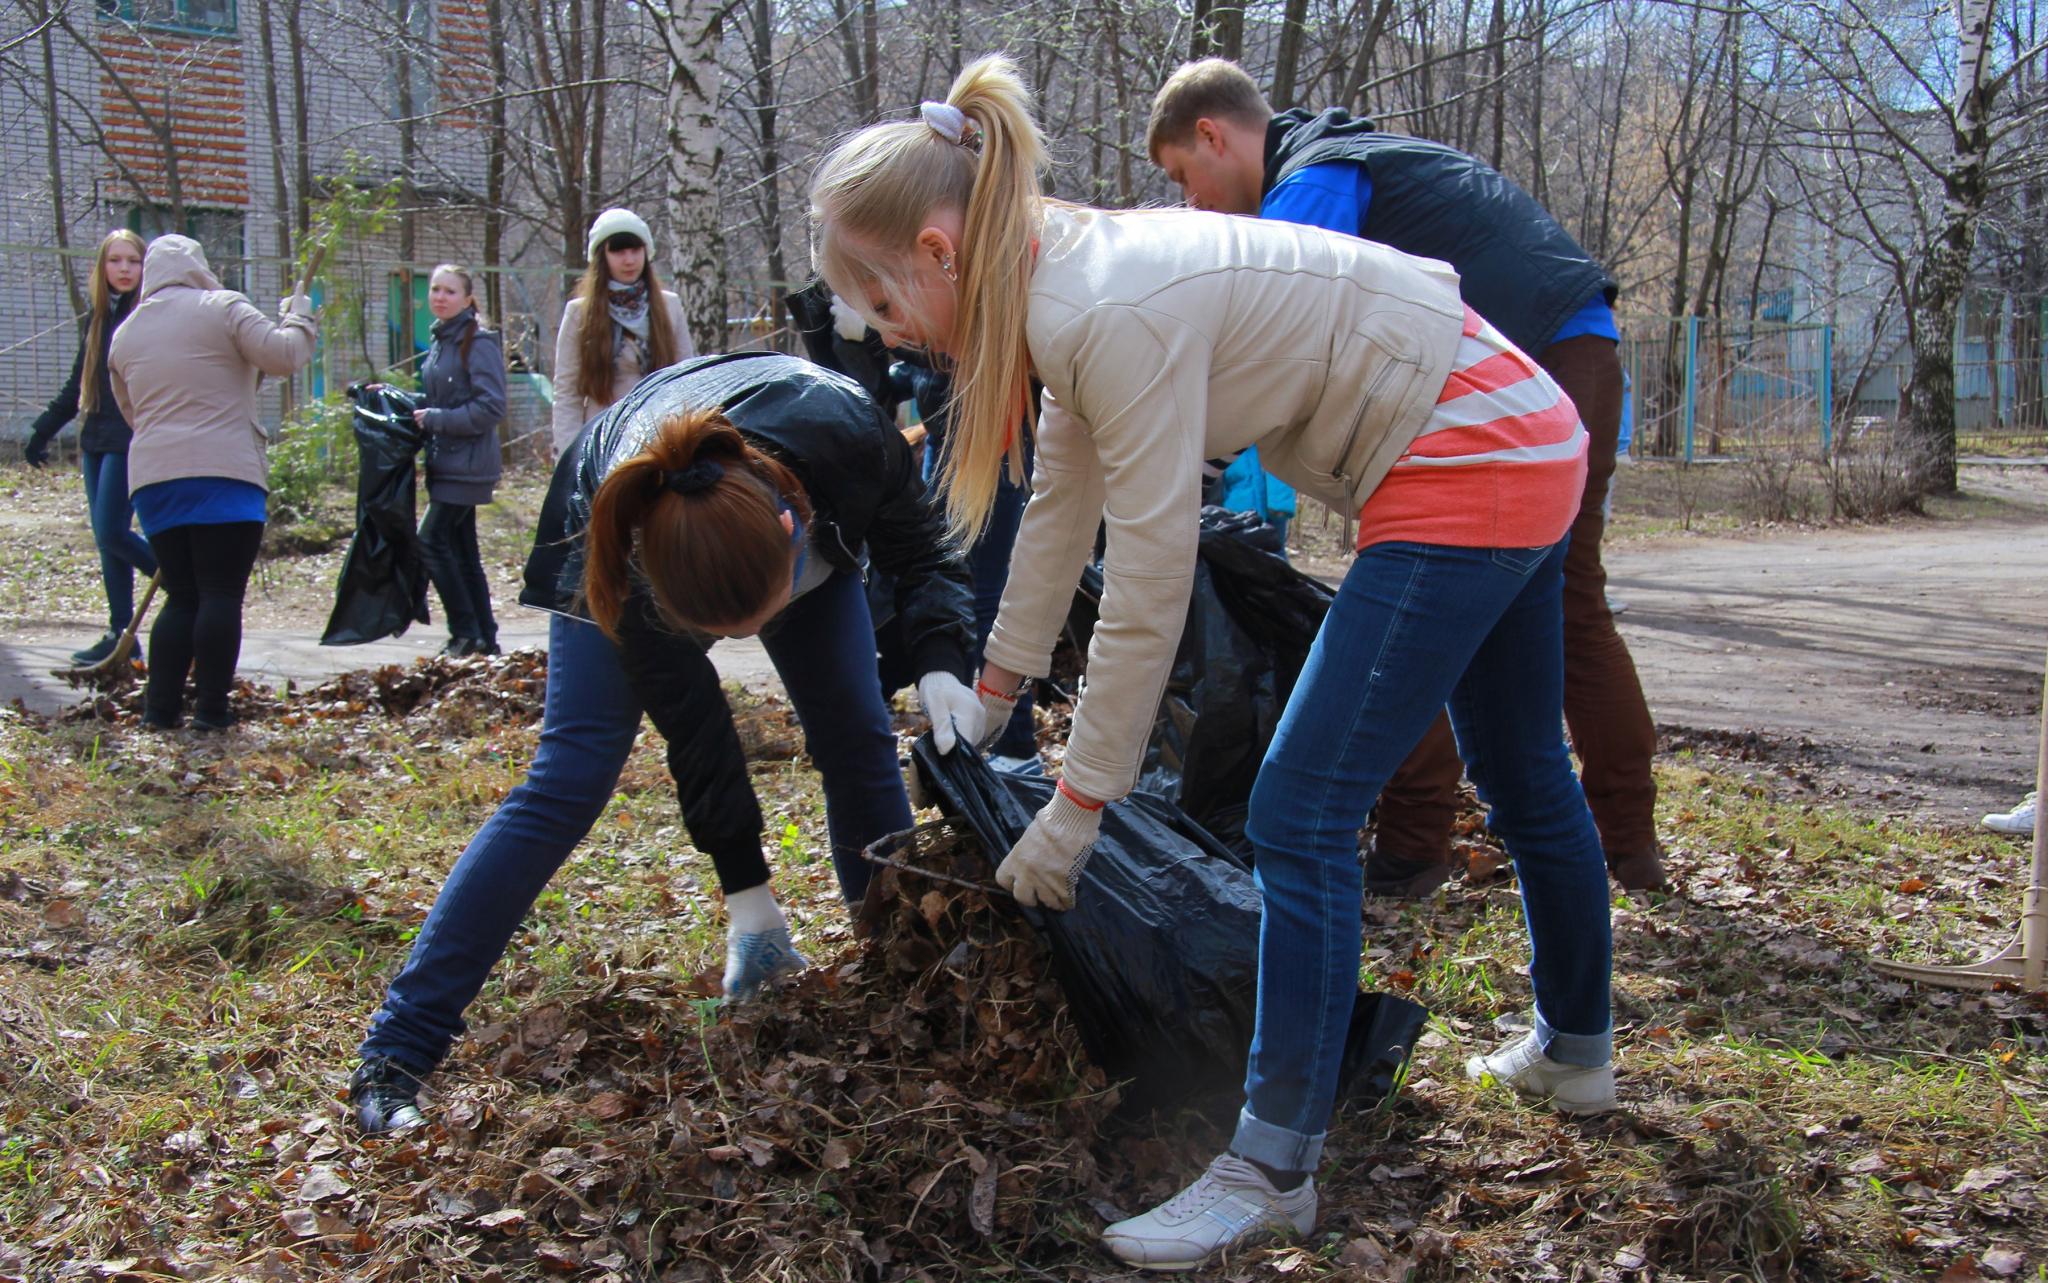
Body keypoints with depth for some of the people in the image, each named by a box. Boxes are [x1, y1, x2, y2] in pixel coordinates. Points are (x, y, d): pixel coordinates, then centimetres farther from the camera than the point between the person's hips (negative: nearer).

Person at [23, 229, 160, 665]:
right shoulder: (95, 319, 14)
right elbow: (76, 387, 22)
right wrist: (42, 431, 25)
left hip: (134, 440, -7)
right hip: (97, 439, 7)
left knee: (112, 533, -13)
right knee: (105, 537, 6)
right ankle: (121, 633, 11)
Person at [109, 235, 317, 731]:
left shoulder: (125, 334, 17)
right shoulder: (223, 308, -1)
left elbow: (131, 411, 24)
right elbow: (282, 355, -9)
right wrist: (299, 319, 10)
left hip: (153, 478, 6)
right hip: (225, 474, -5)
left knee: (181, 597, 12)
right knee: (221, 595, -3)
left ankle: (160, 706, 8)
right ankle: (211, 707, -5)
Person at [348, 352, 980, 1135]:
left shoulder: (846, 438, -41)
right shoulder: (631, 567, -42)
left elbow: (919, 552, -20)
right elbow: (692, 728, -29)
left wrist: (940, 664, -37)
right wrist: (745, 893, -23)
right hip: (614, 539, -3)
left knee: (858, 739, -5)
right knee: (568, 779, -14)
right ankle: (395, 1052, -9)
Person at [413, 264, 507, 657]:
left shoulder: (480, 343, -13)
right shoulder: (440, 341, 14)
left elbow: (490, 408, -18)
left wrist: (435, 419, -16)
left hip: (467, 463, -9)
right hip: (446, 462, 9)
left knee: (431, 540, -11)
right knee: (461, 550, 10)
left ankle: (466, 633, -4)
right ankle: (484, 637, 17)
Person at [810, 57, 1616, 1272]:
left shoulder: (1117, 314, -26)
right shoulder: (1071, 288, 4)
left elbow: (1148, 594, -22)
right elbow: (1062, 513, 14)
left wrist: (1077, 808, -13)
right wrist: (993, 695, 22)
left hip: (1474, 467, -10)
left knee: (1301, 819, -8)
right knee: (1525, 777, 24)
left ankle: (1273, 1171, 1)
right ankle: (1576, 1052, 43)